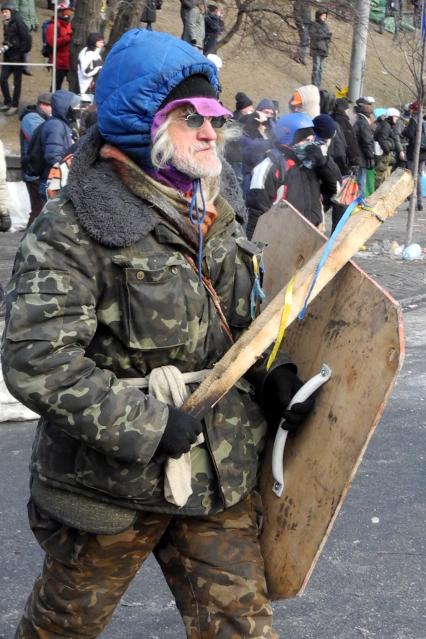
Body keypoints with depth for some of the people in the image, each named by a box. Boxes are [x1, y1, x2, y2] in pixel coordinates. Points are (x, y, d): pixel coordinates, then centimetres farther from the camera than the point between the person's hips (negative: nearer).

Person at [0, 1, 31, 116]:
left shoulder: (18, 23, -13)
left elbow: (26, 38, -17)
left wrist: (22, 51, -14)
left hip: (17, 57, -7)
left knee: (17, 82, 2)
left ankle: (14, 106, 9)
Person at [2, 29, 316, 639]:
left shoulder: (219, 214, 6)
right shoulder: (75, 227, -17)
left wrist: (274, 373, -1)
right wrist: (149, 425, -23)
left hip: (220, 477, 5)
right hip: (111, 484, -5)